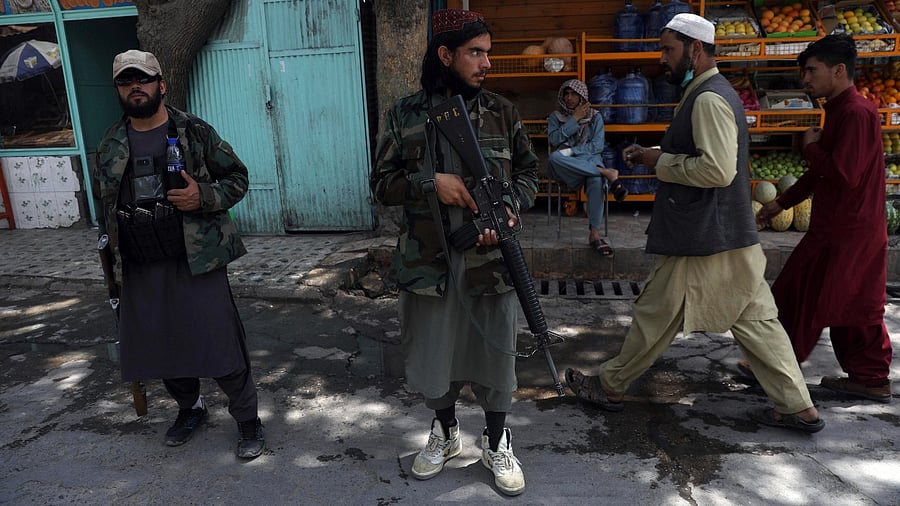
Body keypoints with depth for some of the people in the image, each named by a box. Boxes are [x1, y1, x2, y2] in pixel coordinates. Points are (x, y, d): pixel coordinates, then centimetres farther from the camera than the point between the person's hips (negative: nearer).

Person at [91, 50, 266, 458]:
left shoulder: (195, 132, -1)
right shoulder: (110, 147, 11)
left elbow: (237, 177, 3)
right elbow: (104, 207, 20)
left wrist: (203, 196, -17)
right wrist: (113, 263, 17)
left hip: (196, 260, -4)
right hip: (139, 270, 5)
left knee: (220, 344, -6)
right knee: (157, 348, 13)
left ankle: (247, 420, 13)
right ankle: (189, 408, 37)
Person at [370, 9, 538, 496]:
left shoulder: (502, 111, 3)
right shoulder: (405, 114, 0)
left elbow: (527, 171, 8)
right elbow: (382, 183, 1)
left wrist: (511, 208, -12)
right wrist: (431, 183, -16)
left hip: (490, 259, 0)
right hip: (427, 261, 0)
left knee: (495, 355, 10)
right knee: (432, 354, 14)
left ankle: (496, 443, 34)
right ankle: (445, 432, 41)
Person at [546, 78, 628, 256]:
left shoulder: (595, 116, 12)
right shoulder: (555, 116, 13)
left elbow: (598, 145, 0)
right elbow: (554, 139, -5)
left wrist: (572, 151, -13)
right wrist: (574, 119, -7)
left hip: (589, 160, 0)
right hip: (565, 165, 1)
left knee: (597, 181, -38)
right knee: (553, 158, -38)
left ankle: (595, 233, -38)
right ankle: (608, 173, -36)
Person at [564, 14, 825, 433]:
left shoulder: (708, 99, -17)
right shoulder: (714, 94, 16)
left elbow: (717, 170, -26)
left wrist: (662, 162, -14)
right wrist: (653, 155, 10)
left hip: (703, 241, -10)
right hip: (732, 238, 10)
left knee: (656, 316, 4)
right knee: (755, 321, 13)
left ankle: (610, 387, 20)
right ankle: (798, 408, 20)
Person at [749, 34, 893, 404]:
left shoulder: (856, 113, -19)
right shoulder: (840, 111, 13)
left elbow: (844, 176, -27)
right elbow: (822, 172, 21)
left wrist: (812, 147, -12)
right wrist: (782, 202, 22)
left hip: (844, 233, -10)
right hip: (844, 228, 10)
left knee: (801, 298, 2)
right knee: (856, 306, 14)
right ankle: (871, 379, 23)